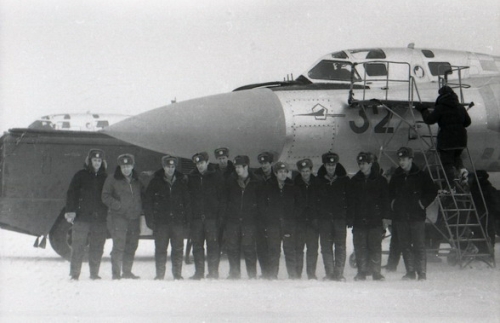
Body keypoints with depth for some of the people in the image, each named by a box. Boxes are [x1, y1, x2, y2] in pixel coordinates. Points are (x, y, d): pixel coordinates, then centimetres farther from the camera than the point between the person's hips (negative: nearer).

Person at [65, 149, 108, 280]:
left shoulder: (105, 178, 12)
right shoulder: (81, 175, 4)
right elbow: (71, 193, 0)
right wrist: (70, 211, -10)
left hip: (100, 219, 3)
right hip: (82, 217, -3)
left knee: (97, 249, 4)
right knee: (78, 248, -2)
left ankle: (94, 273, 13)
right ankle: (74, 274, 2)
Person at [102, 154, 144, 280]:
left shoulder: (137, 182, 16)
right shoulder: (112, 180, 2)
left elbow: (143, 196, 27)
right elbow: (105, 196, -4)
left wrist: (139, 209, 9)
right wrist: (118, 205, -15)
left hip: (134, 218, 5)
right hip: (118, 217, -5)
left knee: (131, 246, 8)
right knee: (119, 245, -12)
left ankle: (127, 272, 18)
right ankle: (116, 273, -9)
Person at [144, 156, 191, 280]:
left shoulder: (181, 182, 6)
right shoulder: (156, 182, 1)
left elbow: (187, 201, 10)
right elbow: (147, 202, 1)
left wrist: (187, 218, 1)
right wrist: (150, 220, -5)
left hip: (178, 221, 1)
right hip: (161, 222, -1)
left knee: (178, 249, 2)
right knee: (160, 249, 2)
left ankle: (177, 274, 9)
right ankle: (160, 275, 7)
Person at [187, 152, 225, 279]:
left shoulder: (216, 177, 3)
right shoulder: (191, 178, 10)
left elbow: (222, 198, 2)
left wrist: (220, 216, -6)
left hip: (212, 217, -3)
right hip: (196, 217, 3)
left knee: (213, 244, -5)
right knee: (197, 245, 2)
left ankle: (213, 271, -1)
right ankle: (199, 272, 7)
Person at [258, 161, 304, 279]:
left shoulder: (293, 188, 8)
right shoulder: (268, 188, 7)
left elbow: (300, 205, 13)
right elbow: (261, 204, 10)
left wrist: (293, 216, 2)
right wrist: (268, 216, 1)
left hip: (289, 224, 0)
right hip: (273, 225, 0)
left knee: (290, 250, -3)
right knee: (273, 251, -2)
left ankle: (293, 276, 0)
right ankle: (272, 276, 1)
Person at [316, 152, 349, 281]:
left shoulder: (344, 180, 6)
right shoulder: (319, 181, 8)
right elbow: (314, 200, 8)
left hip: (340, 218, -1)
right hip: (324, 218, 1)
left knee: (340, 246, -4)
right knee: (326, 247, 0)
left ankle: (339, 274, -2)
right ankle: (329, 274, 5)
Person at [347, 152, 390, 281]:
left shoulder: (380, 180, 5)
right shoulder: (354, 181, 10)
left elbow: (385, 200, 5)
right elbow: (350, 201, 9)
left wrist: (385, 217, -2)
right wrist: (350, 219, 1)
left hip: (375, 220, -2)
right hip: (359, 220, 2)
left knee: (375, 247, -4)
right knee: (360, 248, 1)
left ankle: (376, 272, 1)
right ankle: (362, 272, 6)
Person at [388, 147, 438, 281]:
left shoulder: (421, 176, 0)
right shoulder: (396, 177, 12)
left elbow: (433, 191, 5)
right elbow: (390, 192, 28)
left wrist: (423, 203, -2)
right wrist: (392, 203, 14)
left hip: (417, 216, -4)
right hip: (400, 217, 4)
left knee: (419, 245, -7)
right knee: (405, 245, 4)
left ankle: (422, 272, -4)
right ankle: (410, 271, 9)